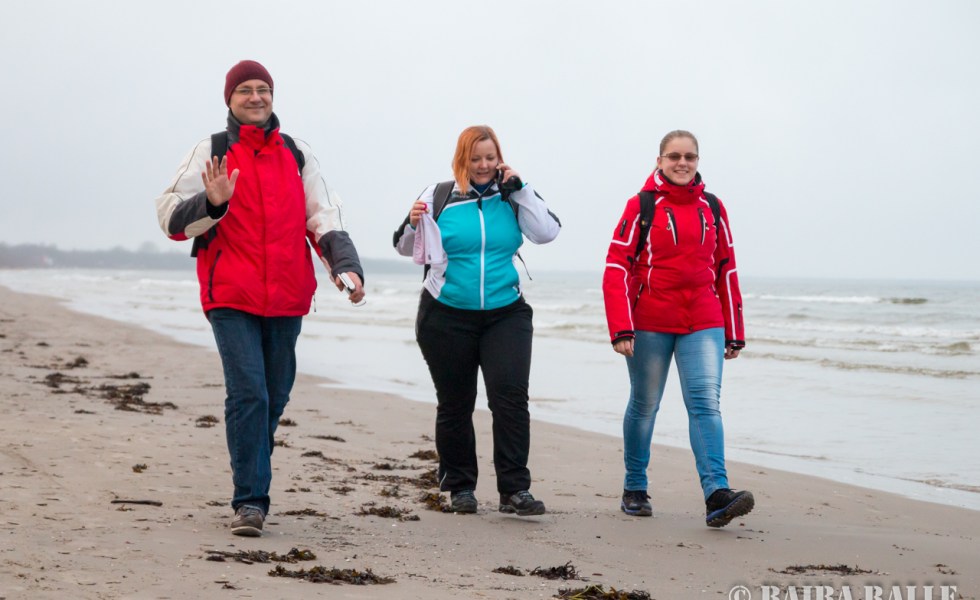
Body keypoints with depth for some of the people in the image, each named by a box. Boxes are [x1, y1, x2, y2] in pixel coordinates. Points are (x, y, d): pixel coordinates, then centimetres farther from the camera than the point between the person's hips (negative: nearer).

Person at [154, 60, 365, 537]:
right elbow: (169, 215, 1)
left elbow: (324, 217, 10)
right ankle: (250, 500, -14)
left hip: (286, 298, 4)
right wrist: (211, 201, -18)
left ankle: (252, 484, 28)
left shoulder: (297, 155, 14)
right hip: (231, 297, -4)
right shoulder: (211, 152, 5)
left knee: (274, 397, 11)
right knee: (248, 393, -16)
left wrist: (345, 263, -6)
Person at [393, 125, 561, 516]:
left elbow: (546, 233, -8)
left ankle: (515, 490, -11)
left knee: (511, 395, -13)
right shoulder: (438, 198, 0)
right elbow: (407, 249, 8)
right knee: (455, 405, 8)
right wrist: (412, 224, -13)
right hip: (447, 318, 0)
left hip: (505, 314, 0)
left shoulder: (513, 197, 5)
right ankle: (460, 487, 21)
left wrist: (518, 189, -10)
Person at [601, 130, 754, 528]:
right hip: (650, 324, -2)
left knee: (705, 402, -11)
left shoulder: (712, 208, 9)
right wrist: (621, 329, -14)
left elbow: (726, 270, 14)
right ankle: (634, 490, 24)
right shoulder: (641, 206, -2)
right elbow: (617, 268, -6)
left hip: (703, 323, 2)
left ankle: (717, 495, -21)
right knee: (644, 405, 9)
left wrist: (734, 333, 13)